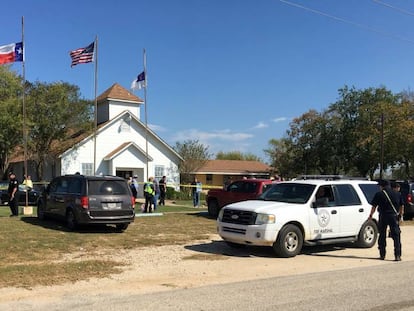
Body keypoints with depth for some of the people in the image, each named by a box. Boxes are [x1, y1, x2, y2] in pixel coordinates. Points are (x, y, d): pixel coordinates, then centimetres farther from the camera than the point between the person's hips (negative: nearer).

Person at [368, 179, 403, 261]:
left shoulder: (379, 194, -1)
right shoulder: (397, 194, 7)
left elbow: (374, 207, 1)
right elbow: (401, 206, 12)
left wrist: (370, 215, 14)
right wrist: (400, 215, 24)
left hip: (383, 217, -1)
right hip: (394, 216, 1)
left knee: (382, 236, 10)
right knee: (396, 236, 4)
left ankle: (382, 255, 13)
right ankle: (397, 255, -3)